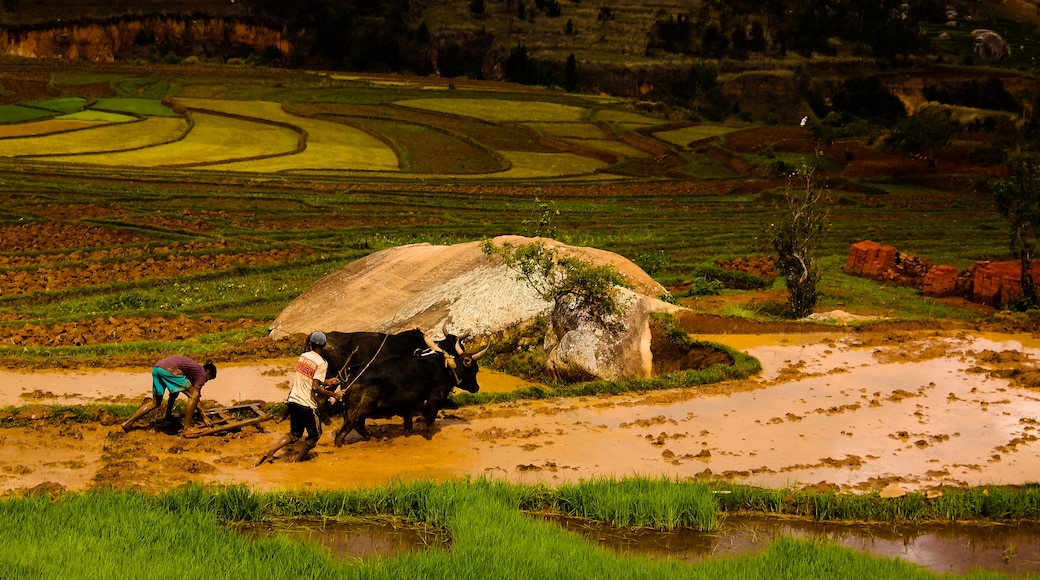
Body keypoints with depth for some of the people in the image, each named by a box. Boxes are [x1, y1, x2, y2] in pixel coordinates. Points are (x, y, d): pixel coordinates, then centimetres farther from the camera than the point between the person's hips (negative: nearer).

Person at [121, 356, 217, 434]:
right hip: (169, 369, -9)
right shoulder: (202, 373, 13)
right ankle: (186, 428, -2)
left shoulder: (194, 368, 35)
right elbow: (196, 396, 5)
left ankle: (128, 423, 19)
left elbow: (174, 393, 39)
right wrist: (204, 416, 11)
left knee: (156, 402, 21)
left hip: (156, 368, 9)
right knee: (194, 395, 0)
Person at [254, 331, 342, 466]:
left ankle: (269, 453, 4)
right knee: (314, 435, 16)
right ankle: (297, 461, 19)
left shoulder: (303, 356, 8)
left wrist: (326, 382, 26)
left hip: (293, 400, 7)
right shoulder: (322, 363, -14)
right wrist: (333, 395, -10)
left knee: (294, 434, 19)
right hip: (307, 404, -7)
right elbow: (315, 388, -20)